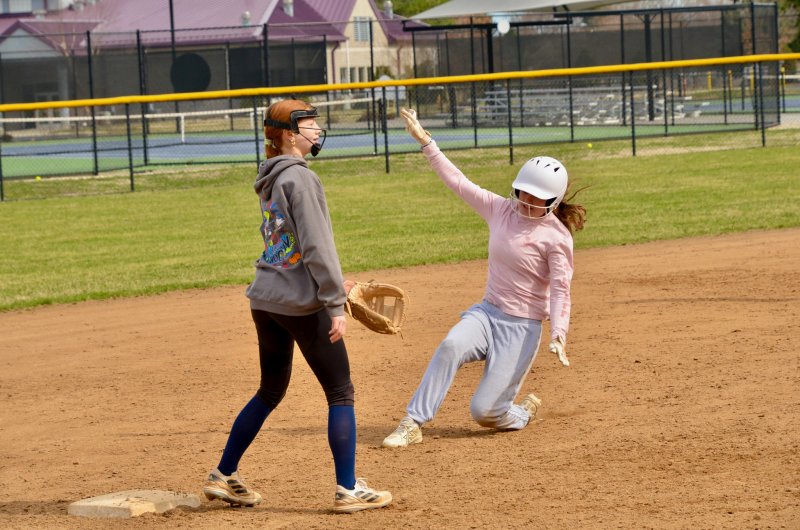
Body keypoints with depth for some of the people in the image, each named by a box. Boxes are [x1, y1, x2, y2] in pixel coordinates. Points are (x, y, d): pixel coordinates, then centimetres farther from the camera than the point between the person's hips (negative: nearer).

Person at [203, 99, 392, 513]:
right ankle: (348, 491, 2)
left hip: (265, 300, 9)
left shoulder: (270, 180, 13)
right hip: (302, 303, -9)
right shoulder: (300, 178, -14)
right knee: (340, 393, 1)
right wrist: (335, 304, -18)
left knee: (270, 392, 20)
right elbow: (317, 247, -18)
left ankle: (223, 477, 24)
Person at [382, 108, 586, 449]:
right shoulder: (501, 210, 3)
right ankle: (413, 425, -26)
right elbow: (457, 181, 4)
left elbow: (560, 290, -16)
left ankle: (523, 413, 27)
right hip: (487, 313, 5)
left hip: (523, 327, -4)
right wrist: (425, 141, 0)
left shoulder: (557, 237, -12)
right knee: (451, 346, -30)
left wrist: (558, 336, -29)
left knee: (484, 411, -10)